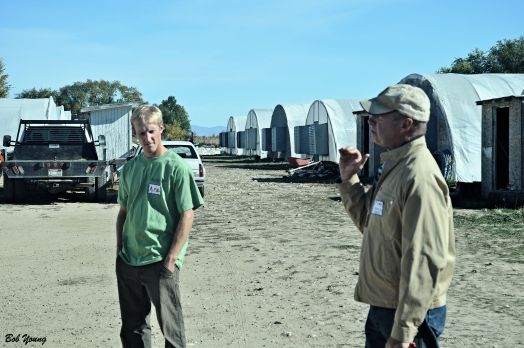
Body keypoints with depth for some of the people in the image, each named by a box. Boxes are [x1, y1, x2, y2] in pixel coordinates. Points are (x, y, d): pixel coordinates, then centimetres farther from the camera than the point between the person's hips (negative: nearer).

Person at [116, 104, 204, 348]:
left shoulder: (176, 167, -8)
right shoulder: (130, 168, 8)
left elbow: (187, 216, -11)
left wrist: (171, 259, -15)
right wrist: (119, 251, 10)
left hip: (160, 262, -6)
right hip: (128, 262, 6)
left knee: (171, 327, 3)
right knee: (132, 328, 15)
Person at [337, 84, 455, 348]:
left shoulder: (420, 176, -22)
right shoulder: (394, 166, 9)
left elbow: (424, 260, -26)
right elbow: (370, 223, 18)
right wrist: (349, 178, 6)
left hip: (407, 314, -9)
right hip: (382, 307, 9)